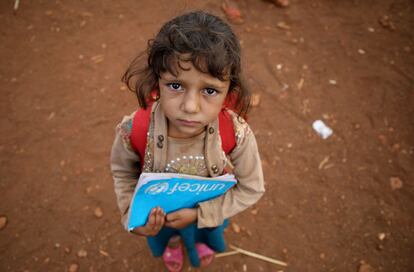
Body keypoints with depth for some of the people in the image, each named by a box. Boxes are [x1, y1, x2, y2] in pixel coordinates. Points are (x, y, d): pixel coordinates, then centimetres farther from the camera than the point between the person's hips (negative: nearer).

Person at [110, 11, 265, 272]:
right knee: (167, 234, 37)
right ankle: (173, 243, 76)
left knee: (207, 233, 37)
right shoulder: (134, 132, -37)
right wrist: (132, 214, -23)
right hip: (159, 214, 0)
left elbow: (251, 189, -21)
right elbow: (123, 171, -12)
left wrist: (200, 213, -25)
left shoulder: (237, 135, -39)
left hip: (210, 213, 0)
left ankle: (202, 241, 76)